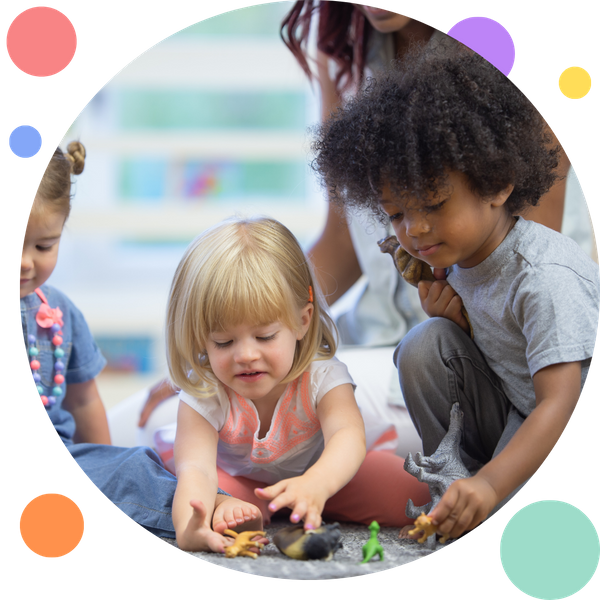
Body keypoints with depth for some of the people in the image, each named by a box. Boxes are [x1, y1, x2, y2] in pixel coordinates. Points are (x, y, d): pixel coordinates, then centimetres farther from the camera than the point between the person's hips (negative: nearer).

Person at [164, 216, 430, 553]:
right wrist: (187, 530, -67)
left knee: (407, 491, -20)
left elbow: (348, 435, -46)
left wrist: (314, 484, -71)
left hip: (319, 478, 2)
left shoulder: (323, 376, -28)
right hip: (240, 484, -2)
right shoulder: (203, 396, -28)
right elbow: (195, 470, -43)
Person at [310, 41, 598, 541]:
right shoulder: (454, 255, -5)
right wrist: (449, 317, -14)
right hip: (507, 411, 8)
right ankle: (454, 476, -1)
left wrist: (491, 485, -49)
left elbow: (560, 402, -36)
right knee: (426, 346, -13)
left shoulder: (544, 280, -30)